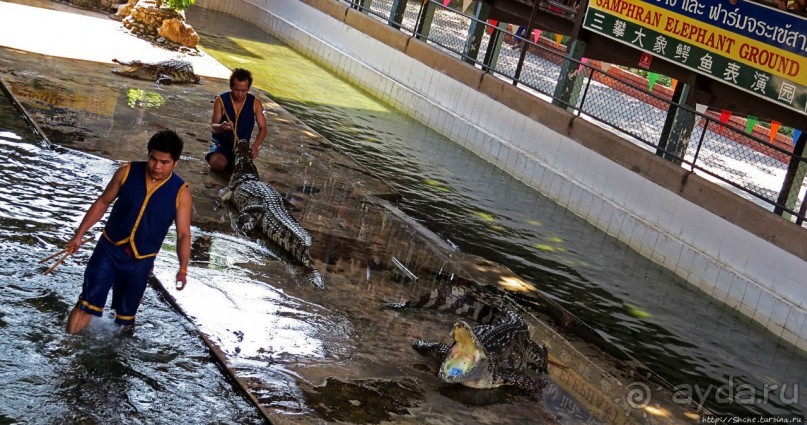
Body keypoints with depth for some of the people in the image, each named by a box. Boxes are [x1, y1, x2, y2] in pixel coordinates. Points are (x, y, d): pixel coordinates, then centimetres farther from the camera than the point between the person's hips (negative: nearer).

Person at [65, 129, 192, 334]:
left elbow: (183, 234, -6)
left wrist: (183, 269, -17)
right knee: (85, 305, -3)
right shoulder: (127, 172, -7)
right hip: (108, 249, 0)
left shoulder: (181, 193, -10)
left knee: (125, 317, 13)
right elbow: (102, 203, 4)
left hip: (140, 262, 0)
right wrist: (79, 234, 1)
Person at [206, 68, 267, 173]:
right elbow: (213, 126, -11)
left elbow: (262, 128, -4)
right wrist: (221, 127, -37)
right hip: (222, 144, -2)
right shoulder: (221, 100, -7)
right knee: (217, 164, -31)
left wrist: (255, 146, -23)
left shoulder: (255, 103, -4)